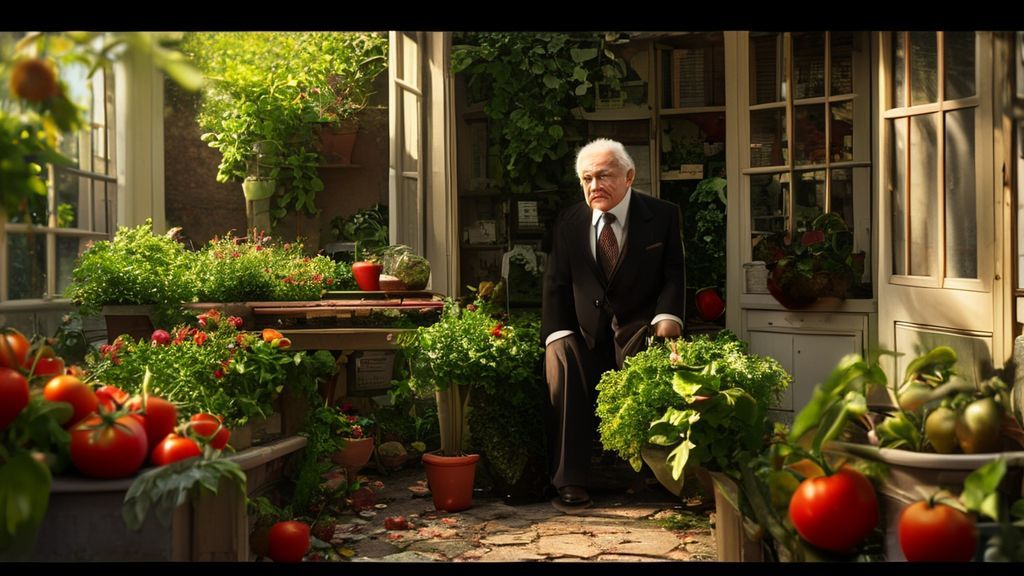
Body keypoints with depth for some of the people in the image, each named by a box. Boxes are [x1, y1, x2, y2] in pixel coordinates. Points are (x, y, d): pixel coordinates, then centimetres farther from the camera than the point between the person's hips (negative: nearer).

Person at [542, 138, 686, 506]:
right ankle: (569, 479, -25)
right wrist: (558, 333, -11)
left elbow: (673, 276, 3)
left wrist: (667, 316, -17)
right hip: (585, 332, 2)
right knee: (560, 359, -30)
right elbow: (556, 286, 6)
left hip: (638, 327, -2)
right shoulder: (568, 223, 8)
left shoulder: (663, 216, 3)